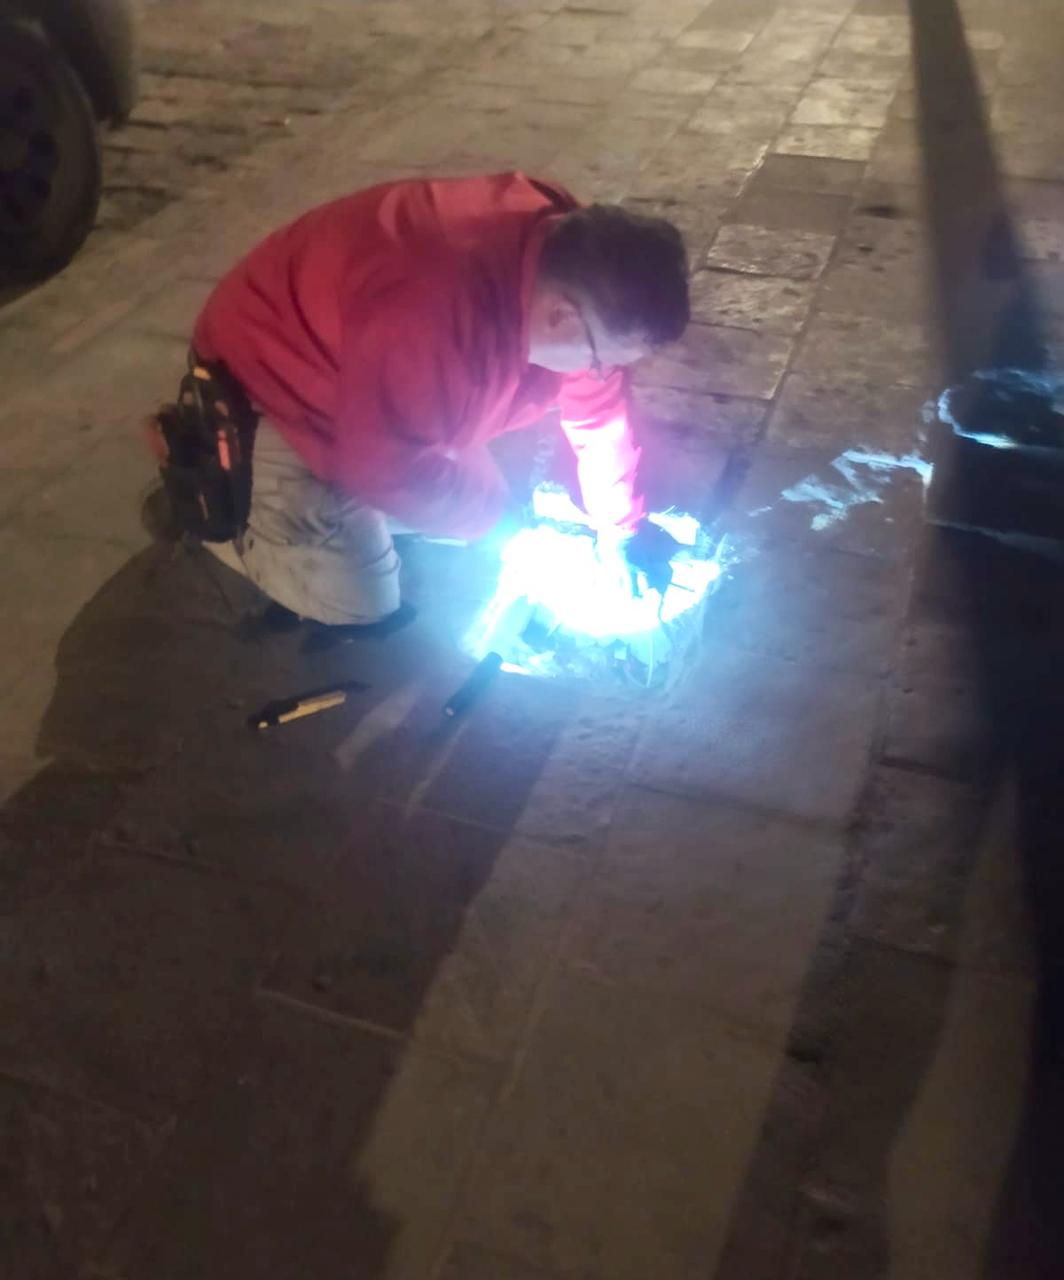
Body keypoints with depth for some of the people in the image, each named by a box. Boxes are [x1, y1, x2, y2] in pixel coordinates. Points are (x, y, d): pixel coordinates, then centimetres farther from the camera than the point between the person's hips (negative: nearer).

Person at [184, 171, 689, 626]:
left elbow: (599, 405, -3)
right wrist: (494, 505, -18)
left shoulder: (570, 265, -15)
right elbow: (389, 468, -34)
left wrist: (622, 529, 1)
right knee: (359, 601, -8)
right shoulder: (434, 322, -44)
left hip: (367, 382, 8)